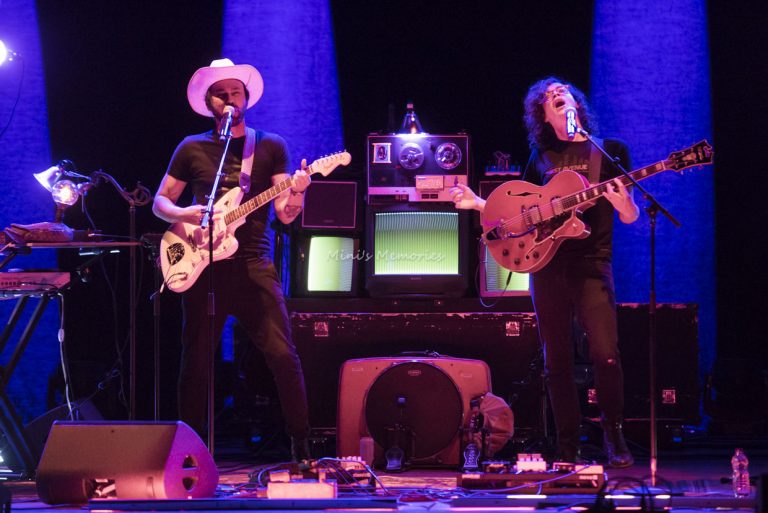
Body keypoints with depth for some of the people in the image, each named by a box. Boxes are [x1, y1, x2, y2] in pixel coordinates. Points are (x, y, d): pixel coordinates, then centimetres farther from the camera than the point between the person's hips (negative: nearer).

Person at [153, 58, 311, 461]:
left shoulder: (270, 147, 8)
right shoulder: (192, 149, 11)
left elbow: (285, 214, 2)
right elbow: (160, 202, 14)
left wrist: (296, 192, -20)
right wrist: (184, 214, -8)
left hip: (253, 265, -1)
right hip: (204, 269, 1)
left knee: (282, 355, -12)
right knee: (196, 362, 3)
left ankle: (301, 445, -4)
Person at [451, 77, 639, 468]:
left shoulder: (610, 150, 7)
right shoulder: (541, 158, 15)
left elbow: (631, 218, 4)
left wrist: (622, 204, -18)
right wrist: (479, 204, 8)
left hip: (591, 264, -3)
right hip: (547, 264, 3)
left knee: (605, 354, -14)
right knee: (557, 360, 2)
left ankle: (613, 436, 2)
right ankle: (568, 446, 9)